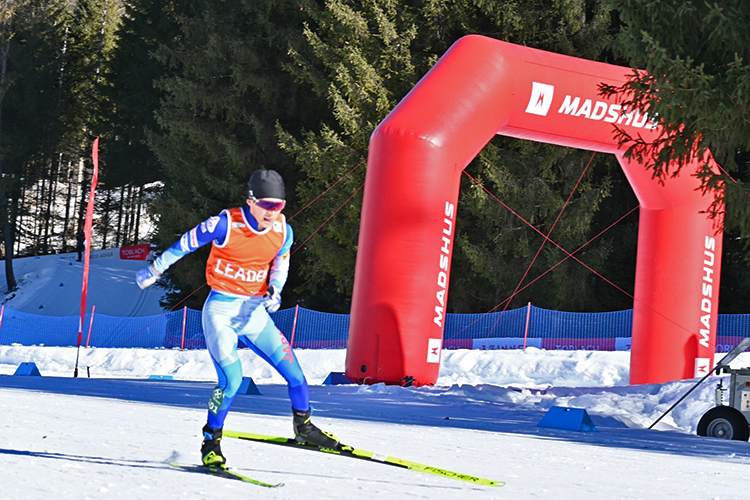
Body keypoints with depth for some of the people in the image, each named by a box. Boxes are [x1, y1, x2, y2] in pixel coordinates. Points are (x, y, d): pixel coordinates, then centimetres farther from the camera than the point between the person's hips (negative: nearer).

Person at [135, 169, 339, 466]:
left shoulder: (283, 232, -5)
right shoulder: (225, 225, -19)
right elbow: (185, 244, -5)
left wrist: (274, 291, -6)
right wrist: (154, 270, 5)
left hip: (254, 311, 5)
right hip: (220, 310, -5)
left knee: (294, 372, -1)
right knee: (232, 378, -19)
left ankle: (303, 427, 23)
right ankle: (210, 442, 0)